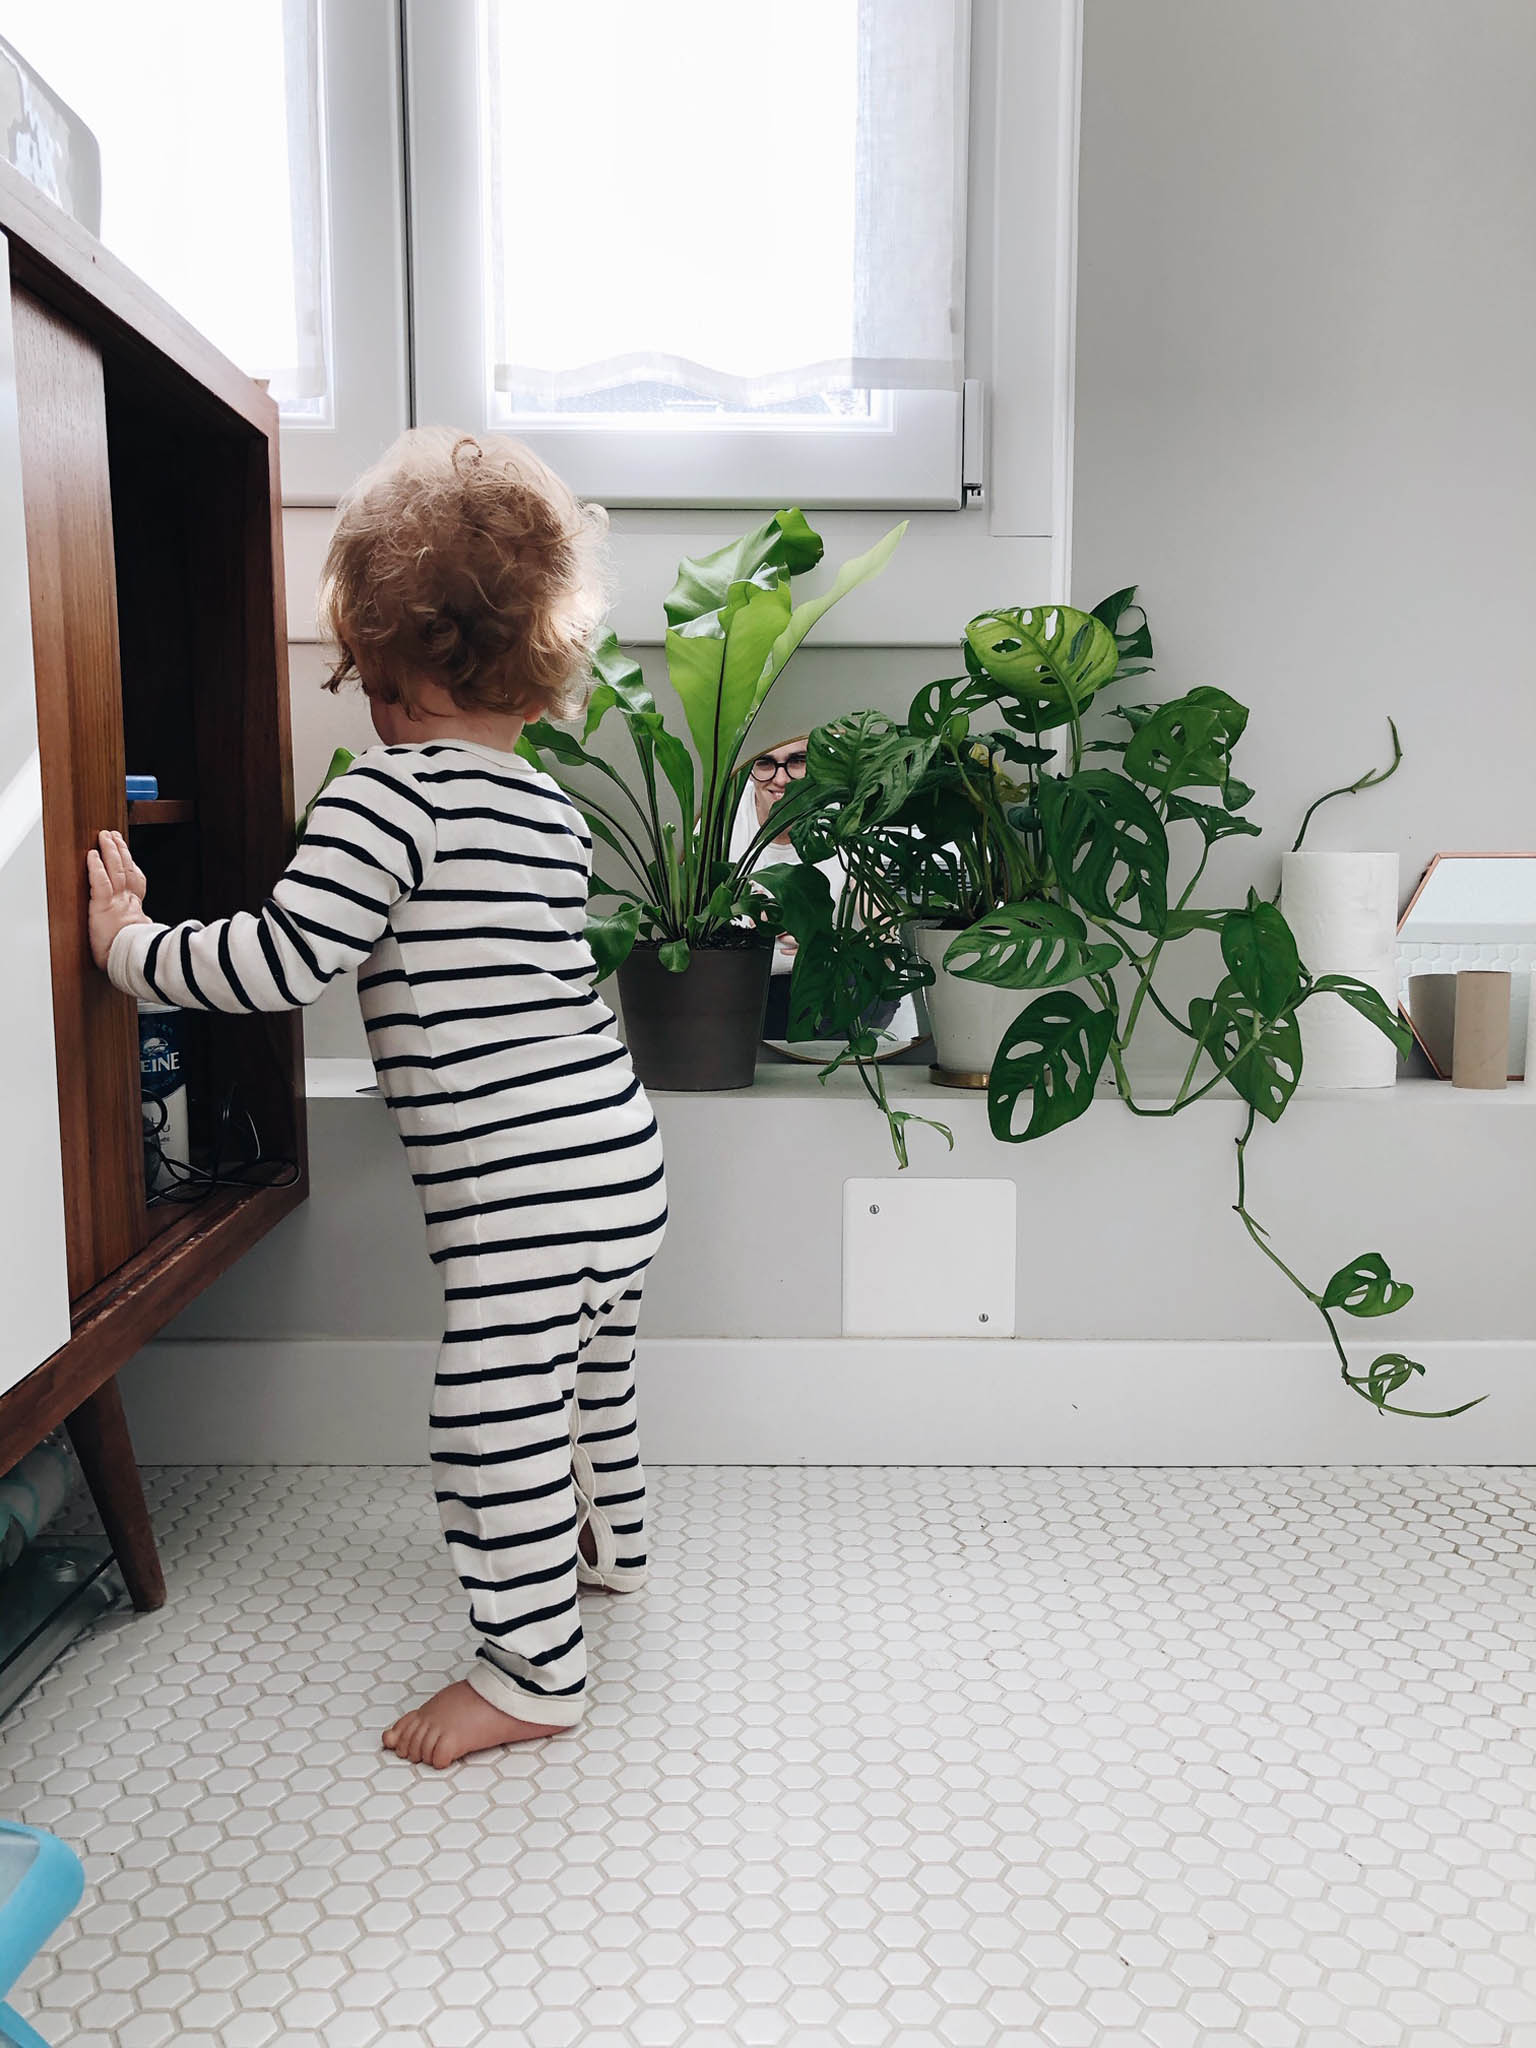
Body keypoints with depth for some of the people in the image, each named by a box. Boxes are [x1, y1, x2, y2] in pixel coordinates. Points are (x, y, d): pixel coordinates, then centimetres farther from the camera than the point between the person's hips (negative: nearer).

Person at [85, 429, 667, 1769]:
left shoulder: (390, 793, -15)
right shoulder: (552, 810, 11)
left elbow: (283, 960, -21)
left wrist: (129, 941, -7)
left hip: (520, 1181, -10)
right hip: (614, 1148, 10)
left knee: (493, 1412, 3)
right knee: (592, 1368, 28)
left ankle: (535, 1670, 16)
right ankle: (610, 1543, 50)